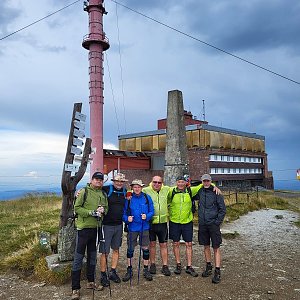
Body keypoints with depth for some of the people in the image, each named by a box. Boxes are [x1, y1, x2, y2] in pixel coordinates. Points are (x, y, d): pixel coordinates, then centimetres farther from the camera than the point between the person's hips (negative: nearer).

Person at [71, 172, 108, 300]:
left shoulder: (103, 194, 9)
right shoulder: (84, 192, -8)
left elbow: (106, 208, 15)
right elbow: (77, 208, -11)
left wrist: (102, 211, -8)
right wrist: (91, 212, -20)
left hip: (96, 228, 6)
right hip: (84, 227, -6)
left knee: (92, 256, 17)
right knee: (78, 257, -1)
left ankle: (91, 282, 32)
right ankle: (75, 288, 7)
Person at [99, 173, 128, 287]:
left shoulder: (125, 192, 6)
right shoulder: (106, 189, -11)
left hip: (119, 225, 5)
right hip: (107, 225, -5)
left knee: (116, 249, 15)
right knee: (105, 252, 1)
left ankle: (113, 272, 30)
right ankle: (103, 275, 17)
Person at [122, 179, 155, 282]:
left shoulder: (147, 198, -1)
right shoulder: (128, 199, -2)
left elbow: (152, 211, 2)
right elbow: (124, 213, 2)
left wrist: (147, 216, -17)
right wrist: (127, 218, -17)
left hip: (144, 227, 0)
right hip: (132, 227, 0)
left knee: (145, 248, 8)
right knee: (130, 249, 8)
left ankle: (146, 270, 24)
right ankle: (129, 270, 24)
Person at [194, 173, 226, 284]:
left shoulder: (216, 193, -7)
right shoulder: (200, 192, 5)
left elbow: (223, 209, -5)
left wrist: (218, 222, -9)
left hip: (213, 224, -4)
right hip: (202, 224, 4)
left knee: (216, 247, -2)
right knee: (206, 246, 14)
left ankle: (217, 272, 2)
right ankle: (208, 267, 29)